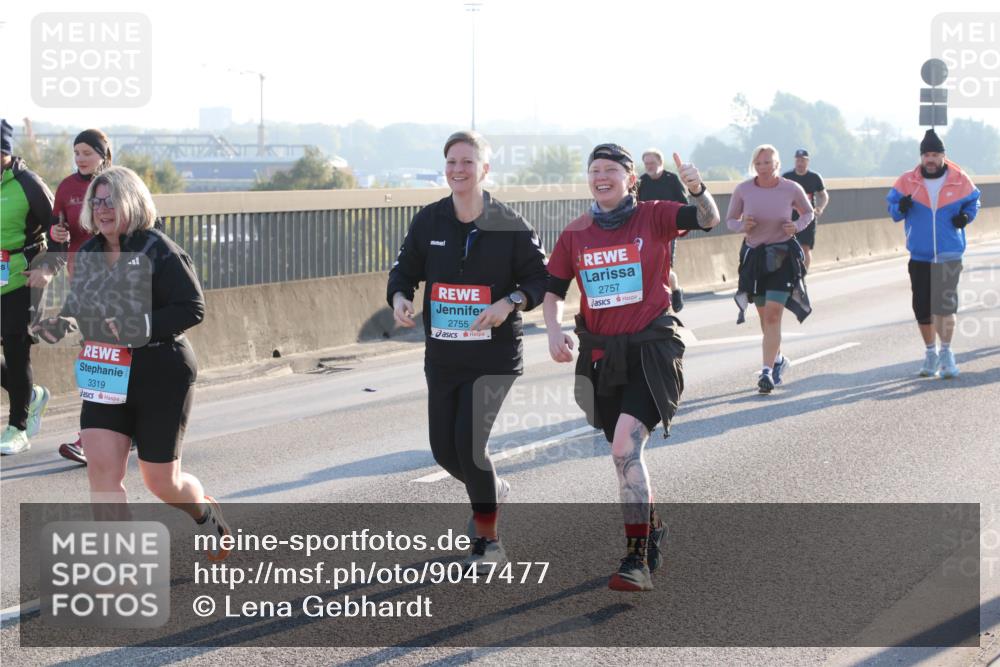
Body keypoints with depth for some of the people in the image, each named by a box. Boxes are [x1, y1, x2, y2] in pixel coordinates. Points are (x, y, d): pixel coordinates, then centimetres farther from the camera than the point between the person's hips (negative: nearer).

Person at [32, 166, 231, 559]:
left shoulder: (157, 251, -13)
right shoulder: (87, 254, 7)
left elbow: (192, 307, -15)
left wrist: (146, 326, -27)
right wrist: (61, 324, -4)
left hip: (161, 373, -5)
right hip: (106, 378, 5)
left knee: (161, 480, 6)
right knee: (101, 467, -11)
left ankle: (206, 514, 42)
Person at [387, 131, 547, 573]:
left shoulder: (508, 224, -7)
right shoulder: (429, 221, 2)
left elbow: (541, 278, -2)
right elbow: (405, 270, 11)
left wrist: (510, 303, -21)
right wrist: (399, 297, -10)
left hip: (494, 355, -4)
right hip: (441, 355, 4)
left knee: (469, 442, -15)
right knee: (444, 450, 8)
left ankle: (488, 542, 4)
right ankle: (492, 491, 43)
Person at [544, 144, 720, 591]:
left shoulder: (653, 217, -4)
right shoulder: (575, 233, 7)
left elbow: (708, 220, -18)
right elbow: (553, 288, 13)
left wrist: (698, 190, -39)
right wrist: (553, 329, -5)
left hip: (650, 350, -5)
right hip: (601, 353, 5)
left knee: (626, 448, -21)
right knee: (626, 453, 17)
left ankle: (637, 562, -17)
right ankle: (651, 530, 41)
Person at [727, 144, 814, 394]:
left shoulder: (791, 189, -8)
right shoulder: (743, 190, -5)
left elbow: (808, 213, 10)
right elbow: (730, 220, 7)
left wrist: (797, 226, -10)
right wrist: (742, 226, -15)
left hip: (783, 255, -3)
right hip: (754, 255, 3)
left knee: (773, 315, -14)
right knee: (764, 316, 13)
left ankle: (767, 371, -14)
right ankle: (779, 360, 36)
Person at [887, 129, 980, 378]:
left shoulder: (960, 181, -1)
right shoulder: (907, 182, 0)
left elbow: (973, 201, 14)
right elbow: (892, 207, 7)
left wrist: (967, 216, -7)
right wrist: (901, 208, -15)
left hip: (949, 255, -2)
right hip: (919, 256, 2)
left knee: (946, 305, -11)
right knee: (922, 307, 6)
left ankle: (946, 352, 4)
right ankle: (930, 352, 23)